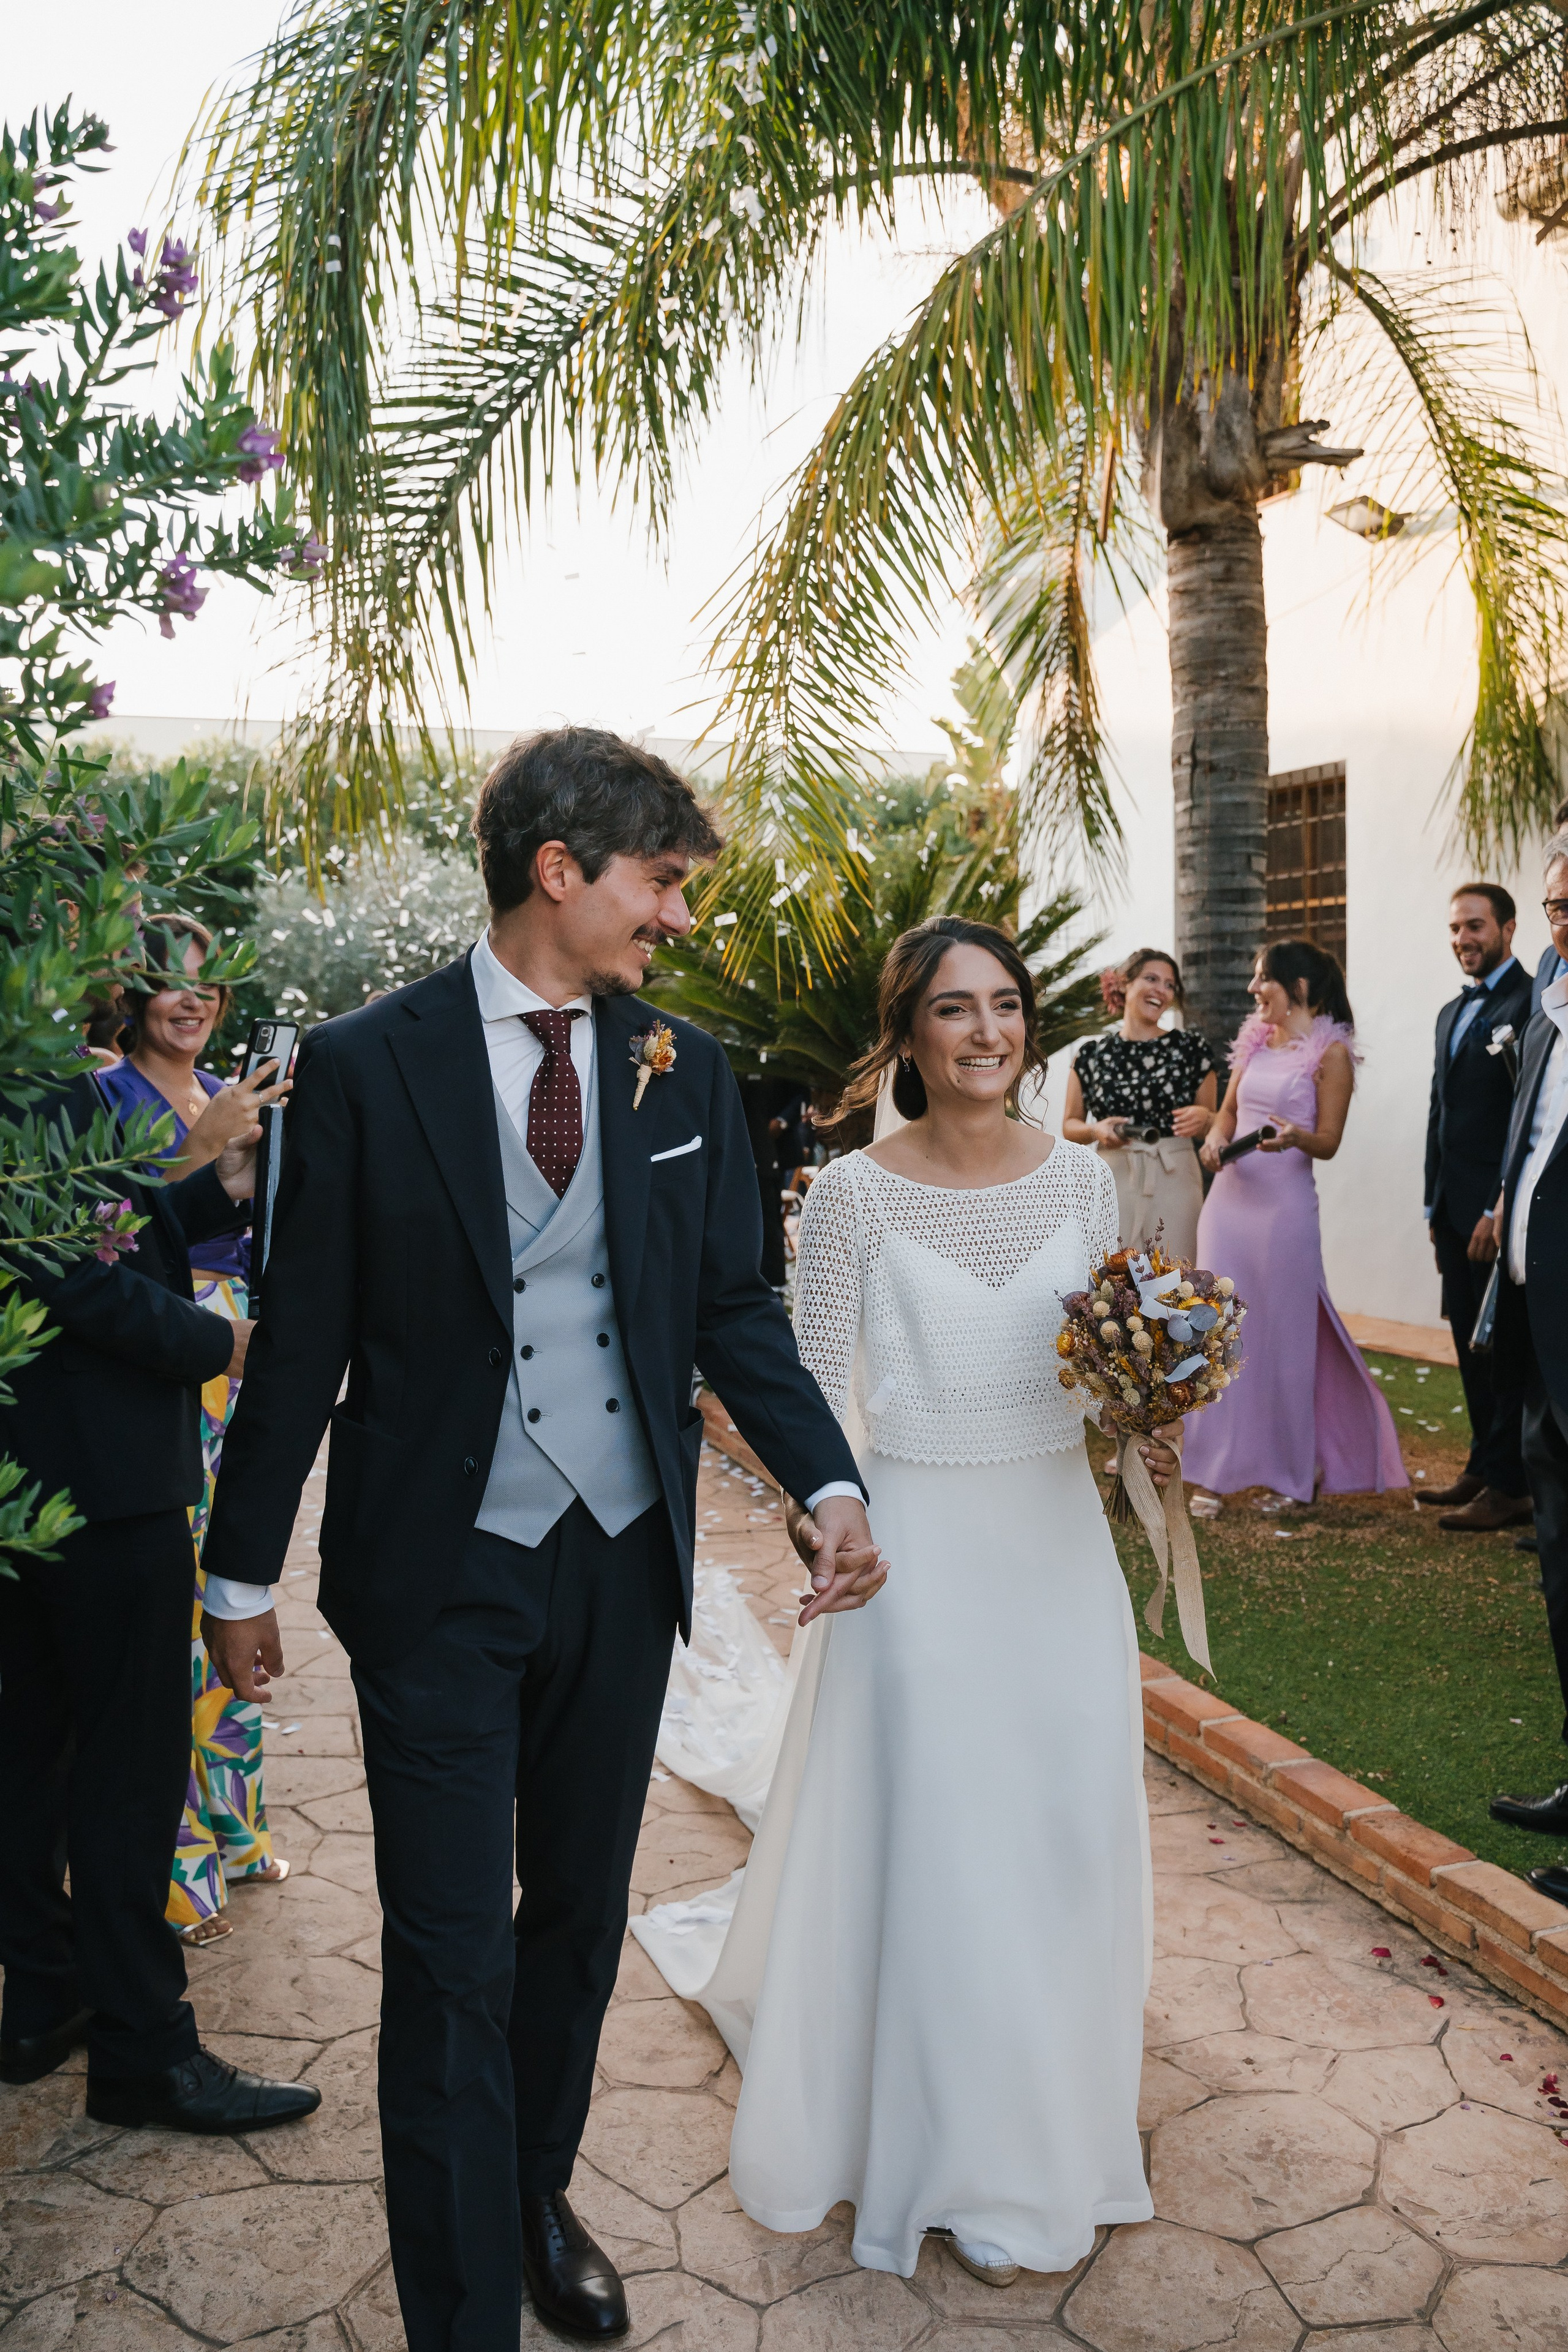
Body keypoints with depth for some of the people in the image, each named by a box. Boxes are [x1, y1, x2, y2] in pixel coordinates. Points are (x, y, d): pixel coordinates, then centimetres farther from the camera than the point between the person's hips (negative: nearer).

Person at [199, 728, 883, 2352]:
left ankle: (539, 2200, 45)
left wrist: (828, 1484, -10)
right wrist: (245, 1569, 0)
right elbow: (304, 1334, -5)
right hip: (440, 1569, -4)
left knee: (579, 1923, 20)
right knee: (453, 1959, 4)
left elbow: (735, 1308, 4)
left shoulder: (686, 1071, 1)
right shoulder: (366, 1064, -9)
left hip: (623, 1562, 4)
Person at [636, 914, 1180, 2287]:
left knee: (1062, 1836, 14)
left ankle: (1055, 2112, 39)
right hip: (919, 1549, -4)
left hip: (1059, 1545, 4)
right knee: (930, 1846, 5)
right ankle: (955, 2160, 25)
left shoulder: (1081, 1178, 2)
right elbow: (822, 1387, -7)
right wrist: (811, 1496, -23)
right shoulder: (854, 1195, -10)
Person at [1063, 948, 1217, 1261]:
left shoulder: (1192, 1047, 5)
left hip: (1174, 1180, 0)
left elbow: (1212, 1124, 9)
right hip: (1113, 1181, 0)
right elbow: (1070, 1125, 10)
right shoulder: (1091, 1054, 5)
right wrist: (1095, 1131, -10)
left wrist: (1203, 1118, -12)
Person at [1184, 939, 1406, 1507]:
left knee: (1285, 1330, 3)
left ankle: (1293, 1469, 19)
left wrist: (1293, 1136, -28)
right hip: (1229, 1198, 6)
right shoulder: (1254, 1040, 11)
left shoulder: (1330, 1052, -6)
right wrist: (1216, 1136, -2)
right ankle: (1220, 1463, 17)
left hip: (1285, 1205, -6)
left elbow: (1329, 1142, -7)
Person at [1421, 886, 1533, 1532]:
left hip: (1501, 1209, -8)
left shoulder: (1531, 1003, -10)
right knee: (1471, 1344, 13)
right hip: (1455, 1209, 8)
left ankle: (1510, 1487, 5)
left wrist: (1501, 1207, -19)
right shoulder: (1452, 1012, 18)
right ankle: (1483, 1467, 23)